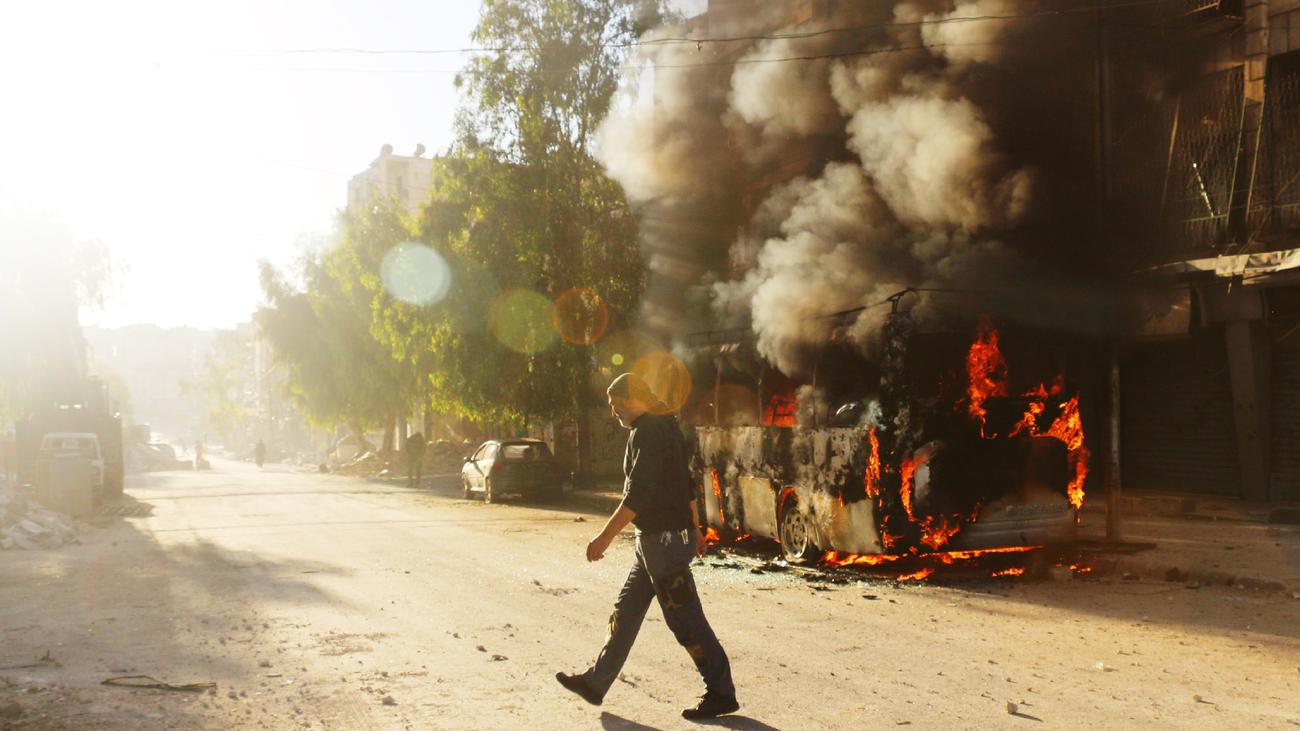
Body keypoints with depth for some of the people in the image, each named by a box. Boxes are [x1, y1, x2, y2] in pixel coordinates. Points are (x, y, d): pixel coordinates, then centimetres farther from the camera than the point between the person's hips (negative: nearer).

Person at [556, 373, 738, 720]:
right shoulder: (666, 427, 14)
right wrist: (695, 528, 26)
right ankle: (596, 682, 22)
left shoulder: (646, 433, -17)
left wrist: (605, 536, -23)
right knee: (626, 612, 14)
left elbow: (638, 493, -24)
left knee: (685, 619, -3)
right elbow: (687, 485, 20)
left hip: (663, 541, -10)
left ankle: (721, 694, 6)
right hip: (656, 538, 10)